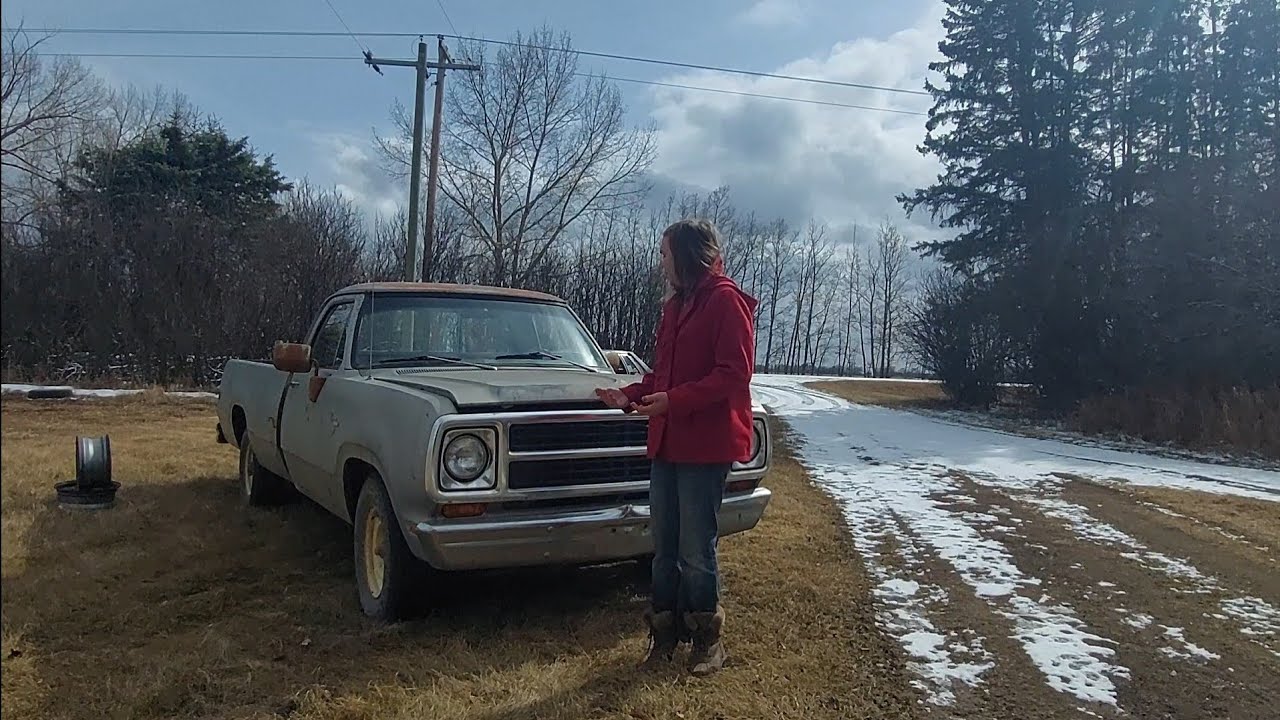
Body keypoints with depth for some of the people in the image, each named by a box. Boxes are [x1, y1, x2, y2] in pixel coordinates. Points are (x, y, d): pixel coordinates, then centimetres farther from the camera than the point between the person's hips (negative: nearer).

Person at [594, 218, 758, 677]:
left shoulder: (726, 301, -10)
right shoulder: (675, 305, 17)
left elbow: (734, 375, -17)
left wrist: (673, 401, -22)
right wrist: (629, 396, 5)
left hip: (705, 447, -8)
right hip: (666, 443, 8)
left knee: (696, 551, 0)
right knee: (665, 547, 12)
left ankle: (708, 639, 18)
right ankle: (665, 633, 24)